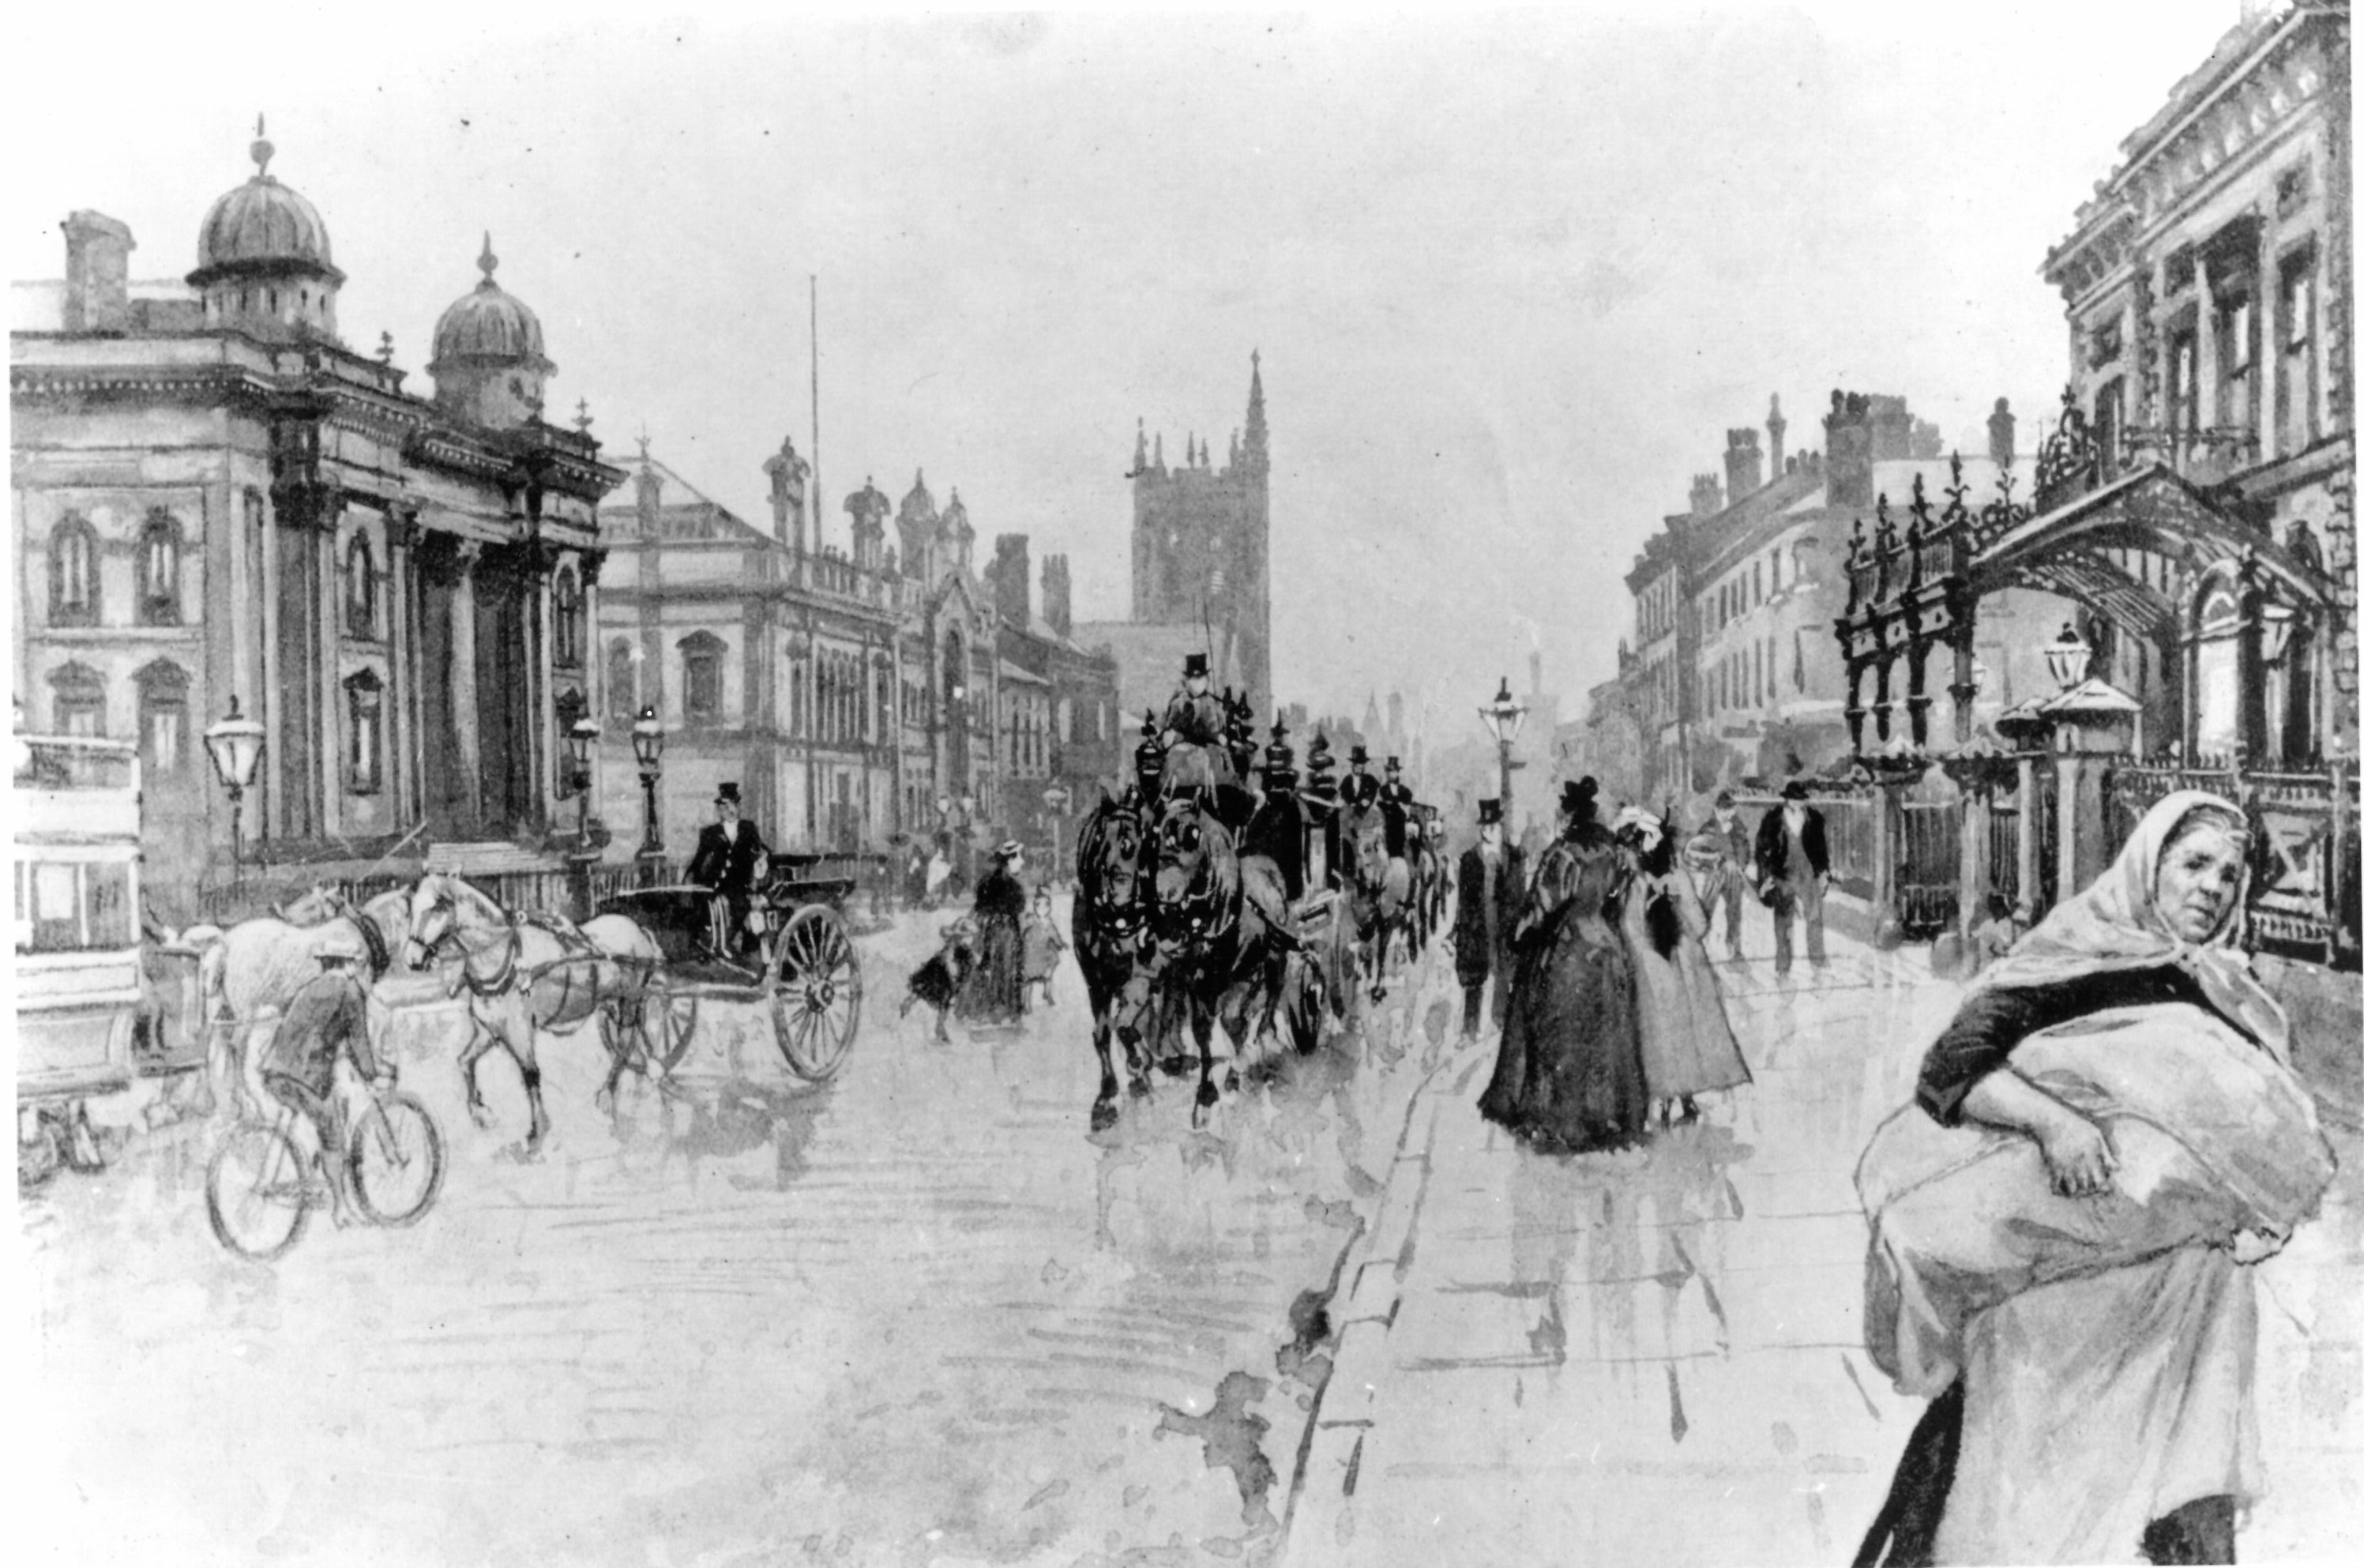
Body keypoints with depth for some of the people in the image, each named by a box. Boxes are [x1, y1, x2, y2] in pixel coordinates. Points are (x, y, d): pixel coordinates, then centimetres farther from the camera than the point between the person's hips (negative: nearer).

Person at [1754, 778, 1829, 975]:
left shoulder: (1815, 818, 5)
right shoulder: (1773, 820, -2)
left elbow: (1823, 846, 12)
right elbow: (1763, 848, 1)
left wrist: (1824, 872, 8)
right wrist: (1766, 876, -4)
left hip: (1810, 874, 2)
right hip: (1783, 875, -2)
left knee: (1815, 916, 3)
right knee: (1783, 920, 0)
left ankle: (1817, 957, 16)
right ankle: (1782, 964, 5)